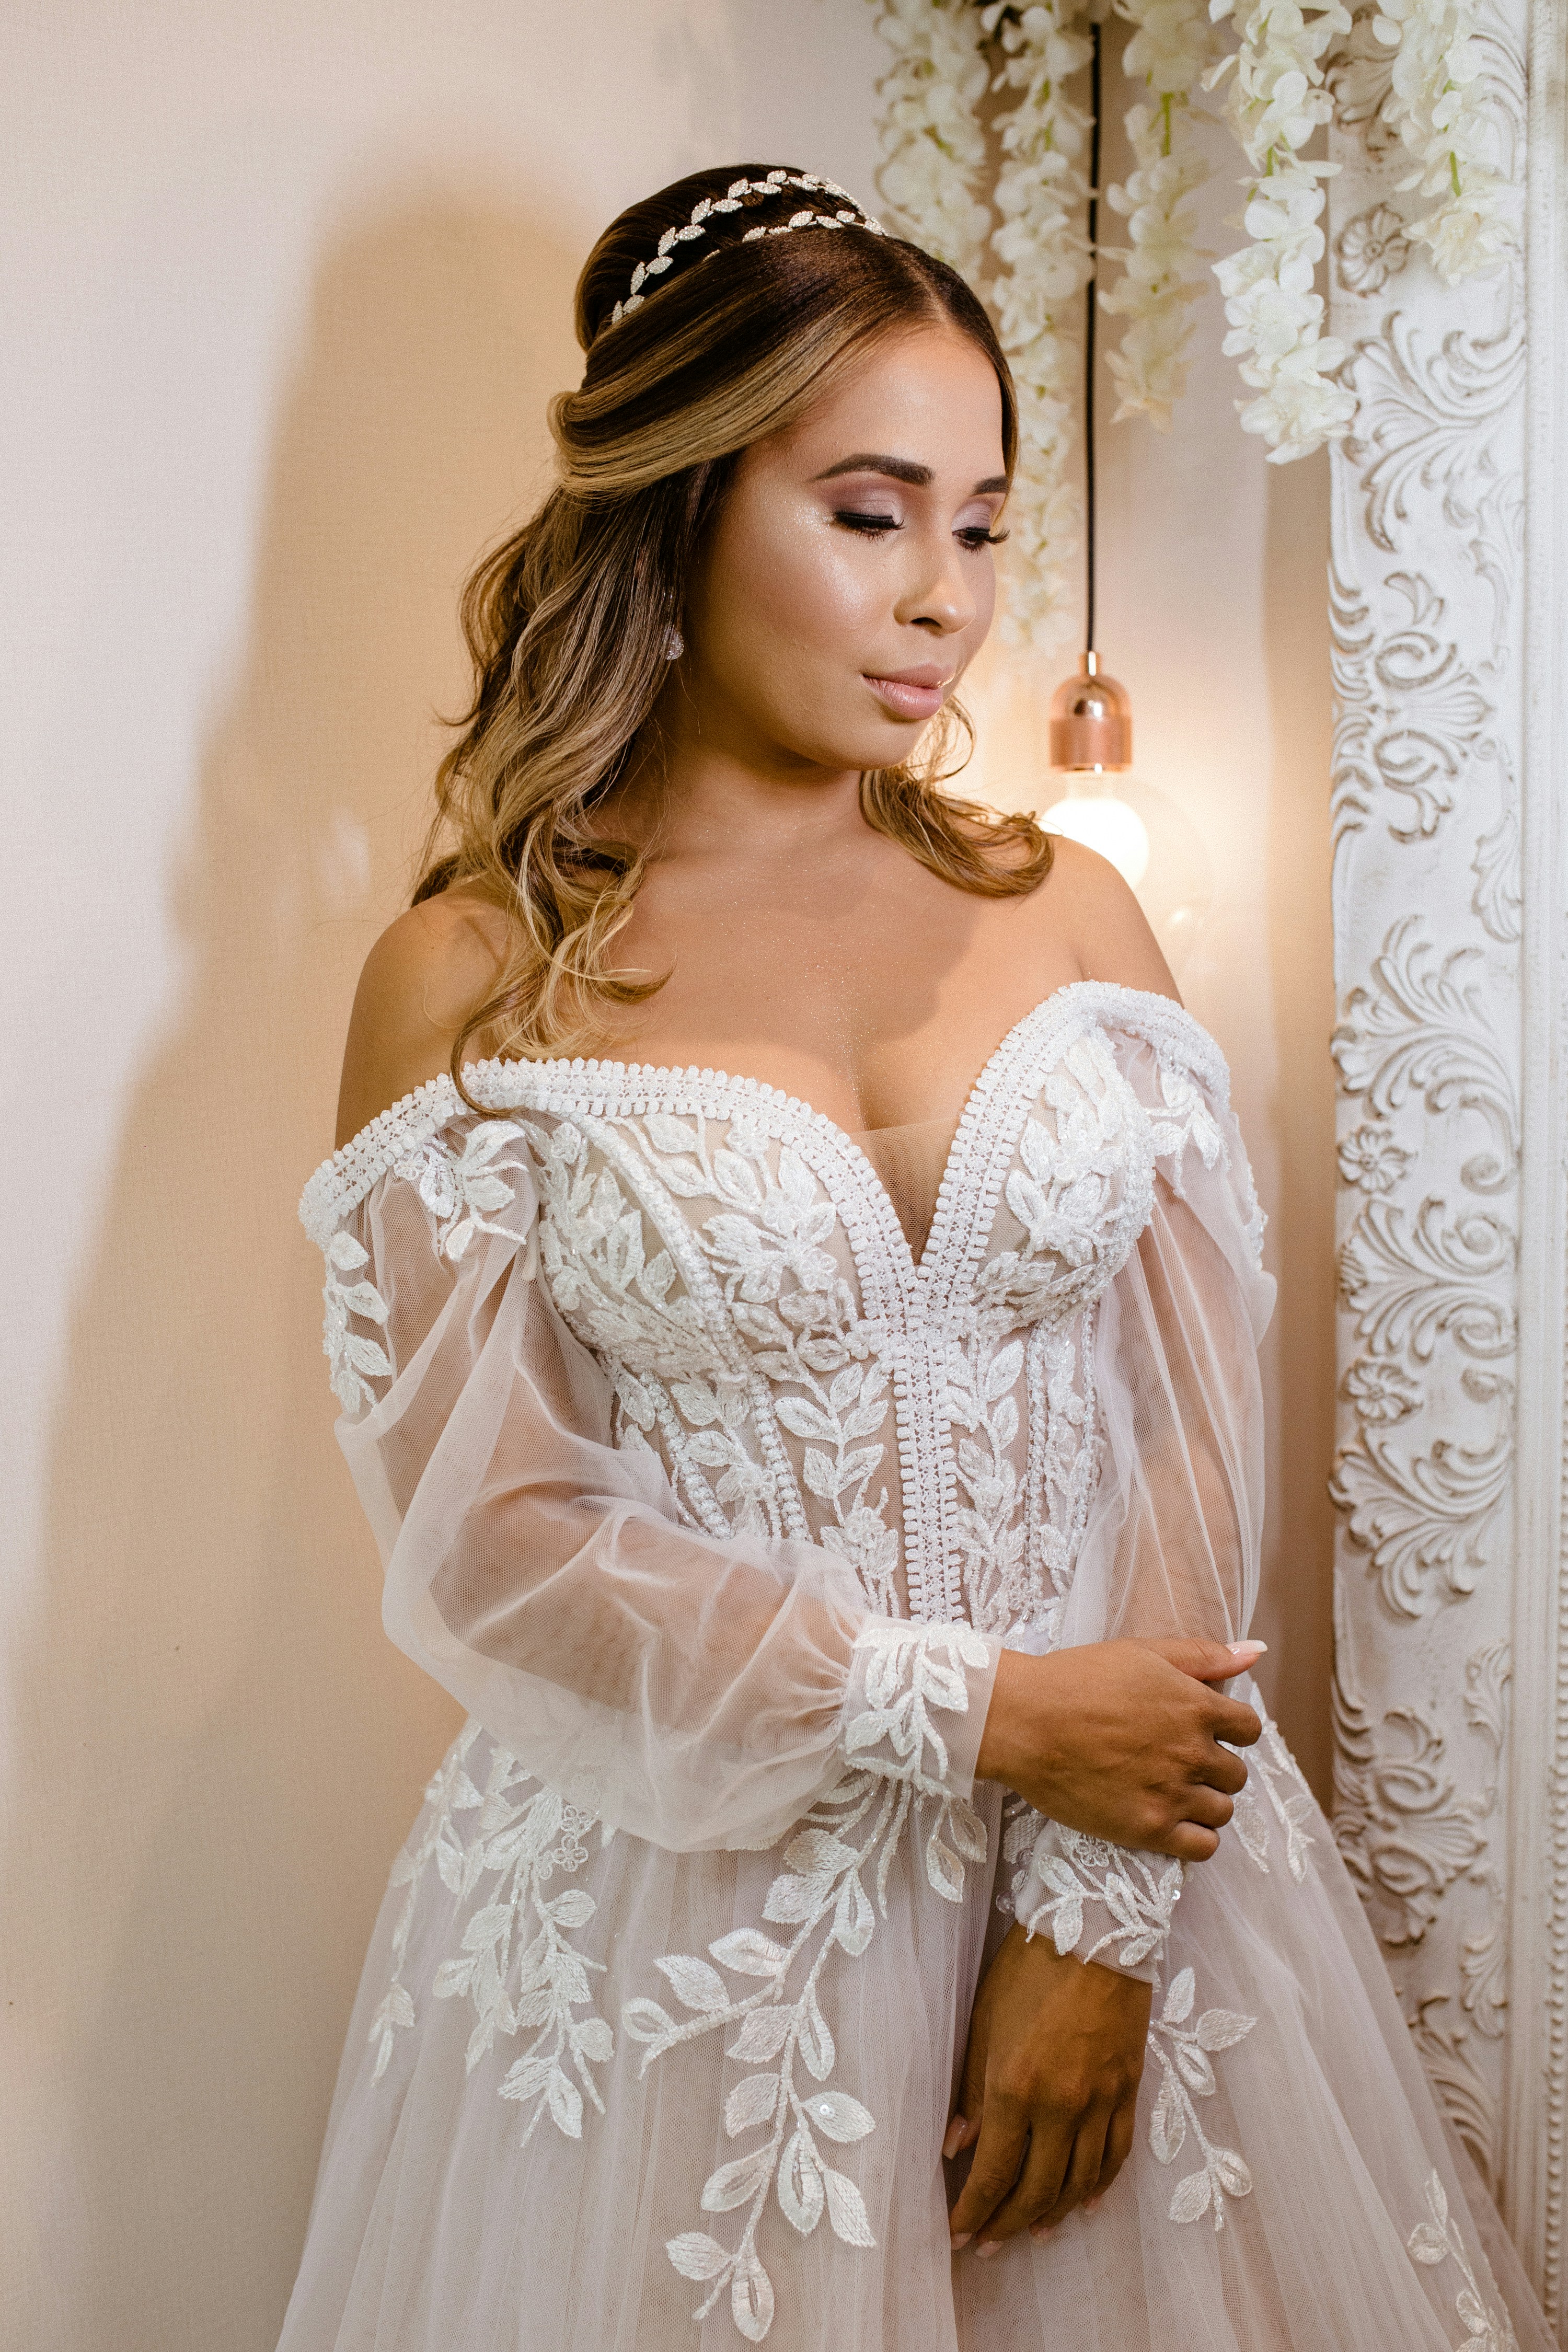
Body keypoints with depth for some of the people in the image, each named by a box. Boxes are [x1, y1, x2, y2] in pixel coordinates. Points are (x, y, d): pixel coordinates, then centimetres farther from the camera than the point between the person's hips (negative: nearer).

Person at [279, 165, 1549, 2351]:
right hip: (682, 1887, -2)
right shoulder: (471, 982, -7)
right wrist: (981, 1716, -14)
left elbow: (1185, 1431, -2)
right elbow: (491, 1531, -10)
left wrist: (1097, 1920, -10)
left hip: (1121, 1855, 3)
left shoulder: (1073, 915, 1)